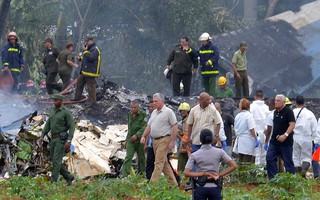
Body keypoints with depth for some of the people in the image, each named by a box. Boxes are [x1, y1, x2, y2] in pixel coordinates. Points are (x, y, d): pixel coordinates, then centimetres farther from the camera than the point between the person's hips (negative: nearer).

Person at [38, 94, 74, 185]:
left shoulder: (66, 112, -11)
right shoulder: (52, 111, 12)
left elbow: (72, 127, -14)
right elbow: (48, 125, 16)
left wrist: (69, 141, -22)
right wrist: (42, 137, 7)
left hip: (61, 139, -8)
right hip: (53, 139, 8)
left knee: (56, 160, -12)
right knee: (55, 161, 8)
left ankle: (53, 182, -12)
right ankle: (69, 177, 22)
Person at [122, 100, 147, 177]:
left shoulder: (143, 114, -9)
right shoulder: (129, 114, 9)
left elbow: (144, 127, -16)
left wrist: (137, 135, -26)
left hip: (139, 139, -3)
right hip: (130, 139, 3)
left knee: (141, 158, 8)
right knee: (128, 157, -8)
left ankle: (141, 173, 22)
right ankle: (124, 175, -15)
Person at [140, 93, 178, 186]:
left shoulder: (168, 112, -8)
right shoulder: (154, 112, 16)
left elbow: (175, 127, -11)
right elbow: (149, 126, 20)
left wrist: (172, 141, -16)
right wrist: (143, 136, 5)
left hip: (164, 139, -8)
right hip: (155, 140, 8)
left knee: (159, 163, -11)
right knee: (164, 163, 12)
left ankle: (152, 184, -16)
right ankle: (173, 183, 19)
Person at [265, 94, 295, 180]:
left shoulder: (288, 111, -11)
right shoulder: (275, 112, 13)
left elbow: (292, 125, -20)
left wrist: (285, 135, -29)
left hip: (285, 142, -8)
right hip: (274, 141, 8)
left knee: (288, 161, -1)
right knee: (269, 159, -1)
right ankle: (272, 179, 3)